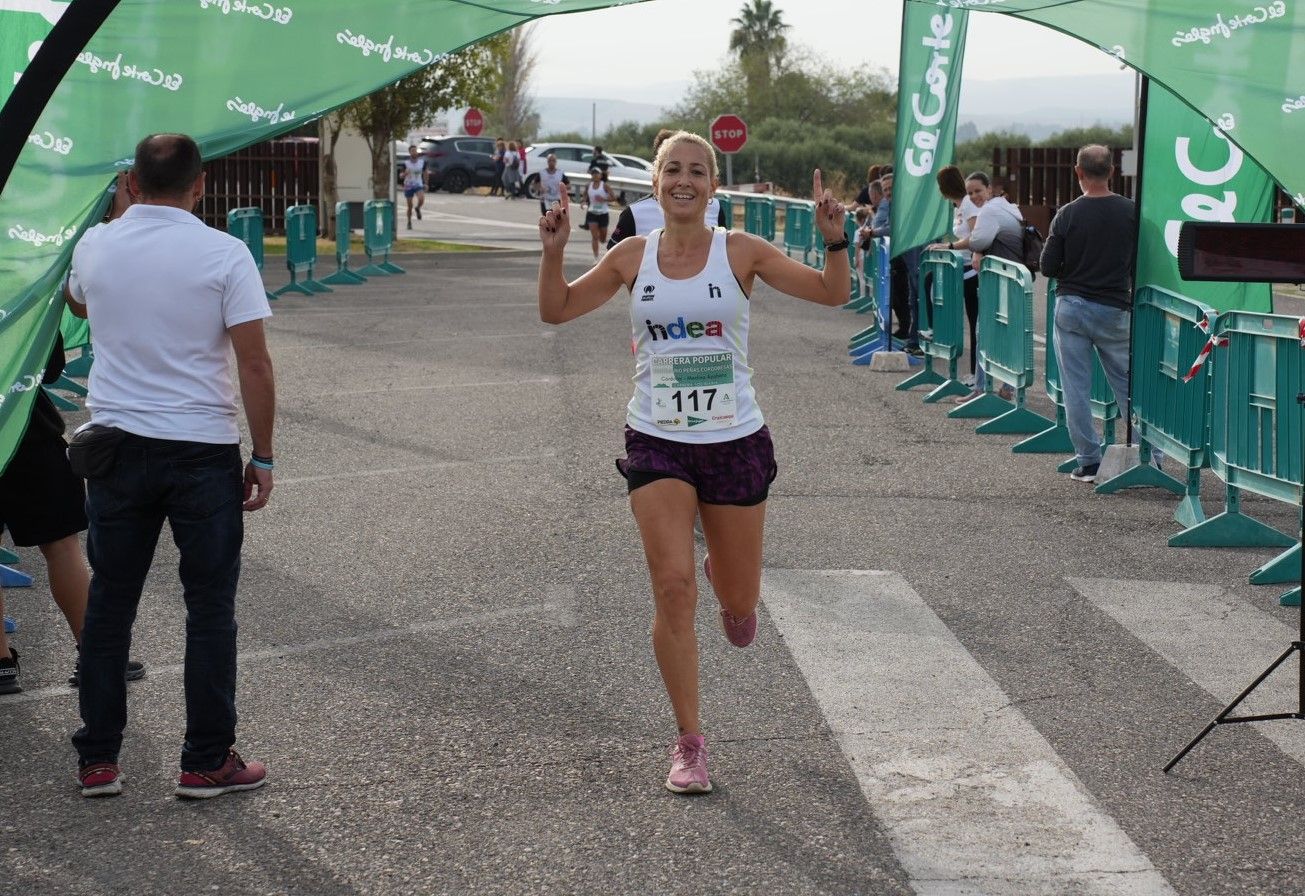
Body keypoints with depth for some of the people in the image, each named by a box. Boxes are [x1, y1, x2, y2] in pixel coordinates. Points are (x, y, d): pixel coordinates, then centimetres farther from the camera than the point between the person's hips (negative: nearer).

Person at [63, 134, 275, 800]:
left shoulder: (94, 246, 1)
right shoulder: (224, 254, -10)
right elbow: (255, 364, -12)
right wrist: (263, 458, -4)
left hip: (117, 444, 3)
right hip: (203, 448, -3)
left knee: (109, 603, 12)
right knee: (209, 609, 7)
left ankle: (97, 760, 15)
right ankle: (207, 762, 11)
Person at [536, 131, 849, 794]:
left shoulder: (740, 252, -3)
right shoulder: (633, 257, 2)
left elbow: (831, 294, -5)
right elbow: (556, 311, 10)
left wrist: (835, 241, -22)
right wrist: (553, 253, -6)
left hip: (736, 442, 0)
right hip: (657, 444, 0)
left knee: (740, 603, 7)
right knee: (673, 586, -12)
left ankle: (723, 573, 48)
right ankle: (689, 744, 0)